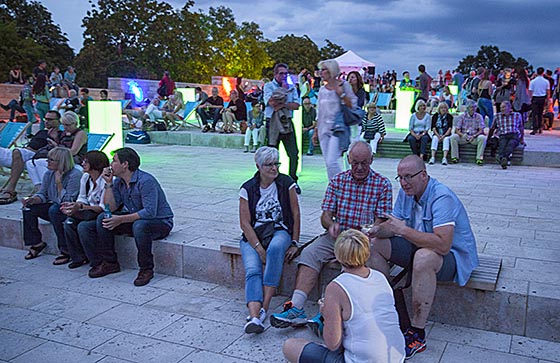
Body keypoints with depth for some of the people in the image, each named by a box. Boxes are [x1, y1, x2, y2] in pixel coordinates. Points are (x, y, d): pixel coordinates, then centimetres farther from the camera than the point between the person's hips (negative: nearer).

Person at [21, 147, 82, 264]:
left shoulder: (75, 175, -20)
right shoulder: (49, 174, 3)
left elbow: (68, 201, -24)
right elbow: (42, 194, 6)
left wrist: (59, 183, -24)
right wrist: (32, 199, -15)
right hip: (54, 206, 8)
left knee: (54, 210, -35)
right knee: (28, 208, -9)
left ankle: (66, 250, -26)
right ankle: (36, 243, 4)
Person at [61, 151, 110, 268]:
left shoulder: (106, 181, -21)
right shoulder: (85, 177, 5)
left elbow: (103, 208, -24)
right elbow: (82, 199, 10)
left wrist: (81, 207, -34)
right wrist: (74, 205, -13)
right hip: (91, 214, 8)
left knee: (83, 226, -27)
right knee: (69, 222, -14)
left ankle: (98, 262, -10)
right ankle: (79, 258, 2)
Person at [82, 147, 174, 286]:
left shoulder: (146, 181, -24)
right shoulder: (118, 181, 3)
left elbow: (150, 212, -30)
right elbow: (111, 208, -2)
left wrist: (120, 219, -31)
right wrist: (108, 183, -9)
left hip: (160, 222, -8)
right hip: (134, 218, 8)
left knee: (139, 225, -39)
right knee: (103, 218, -8)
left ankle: (146, 269, -20)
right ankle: (109, 262, 2)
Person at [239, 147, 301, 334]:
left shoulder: (286, 183, 1)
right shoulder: (248, 188, 0)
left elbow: (295, 215, 4)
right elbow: (245, 223, -4)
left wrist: (294, 243, -3)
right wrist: (259, 248, -14)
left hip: (279, 231, -1)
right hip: (253, 235, 1)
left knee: (275, 248, -37)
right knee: (253, 270, -27)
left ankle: (264, 306, -35)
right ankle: (254, 317, -41)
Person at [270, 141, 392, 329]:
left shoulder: (383, 184, 1)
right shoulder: (337, 180, 9)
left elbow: (381, 221, -4)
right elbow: (326, 214, 6)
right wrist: (331, 224, -18)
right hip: (336, 235, 3)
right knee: (309, 253, -20)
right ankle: (296, 307, -28)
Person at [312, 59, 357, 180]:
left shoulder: (344, 85, -1)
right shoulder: (322, 89, 14)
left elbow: (353, 106, -7)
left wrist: (341, 93, -16)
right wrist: (316, 132, 17)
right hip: (324, 129, 6)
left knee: (332, 161, -16)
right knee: (328, 163, 6)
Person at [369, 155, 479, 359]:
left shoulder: (442, 198, -27)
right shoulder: (406, 192, 0)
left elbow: (443, 245, -38)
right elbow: (393, 225, 0)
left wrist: (403, 230, -36)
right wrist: (378, 230, -23)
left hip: (453, 255, -8)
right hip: (419, 246, 8)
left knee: (424, 257, -39)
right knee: (377, 244, -5)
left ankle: (417, 335, -28)